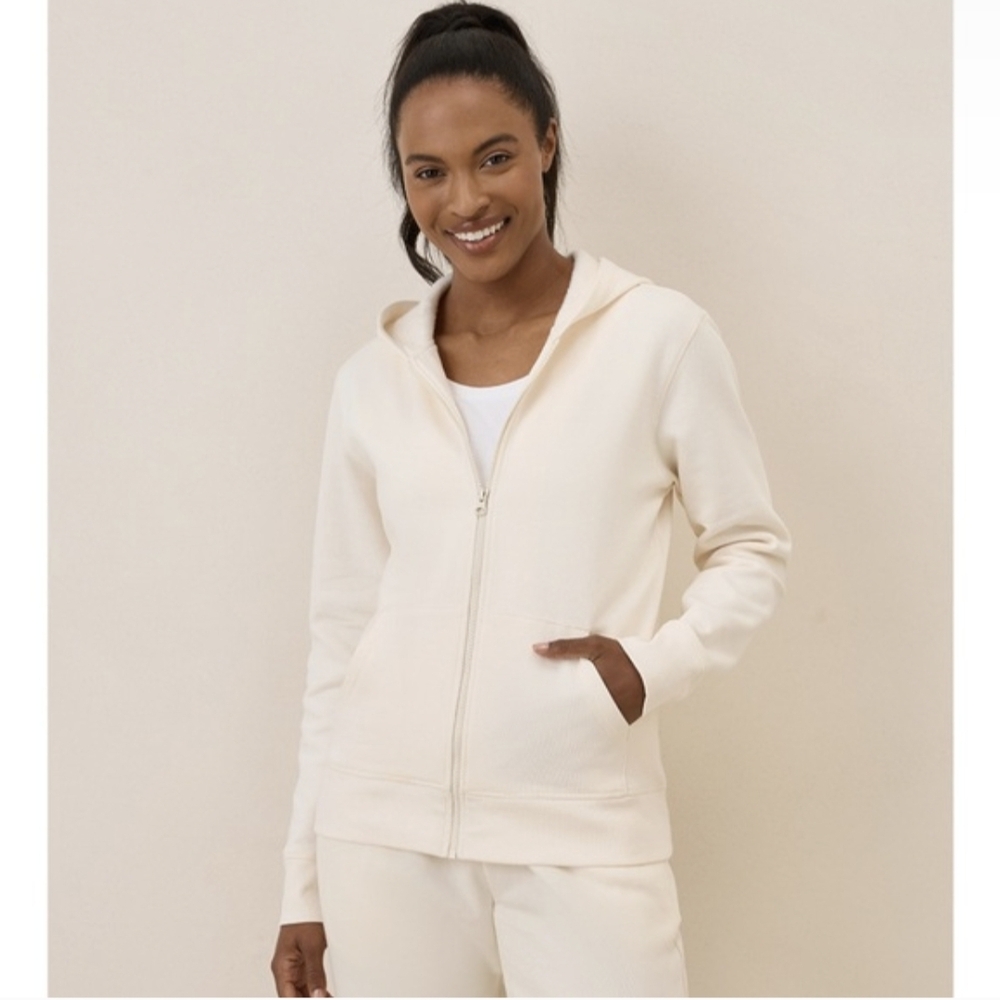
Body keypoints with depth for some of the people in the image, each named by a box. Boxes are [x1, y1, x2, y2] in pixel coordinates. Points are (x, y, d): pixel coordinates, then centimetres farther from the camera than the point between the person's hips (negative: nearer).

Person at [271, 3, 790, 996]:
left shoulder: (660, 336, -3)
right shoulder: (372, 378, 5)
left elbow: (750, 546, 6)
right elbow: (341, 630, 9)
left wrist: (660, 661, -13)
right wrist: (305, 881, 10)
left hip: (581, 837, -2)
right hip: (384, 836, 3)